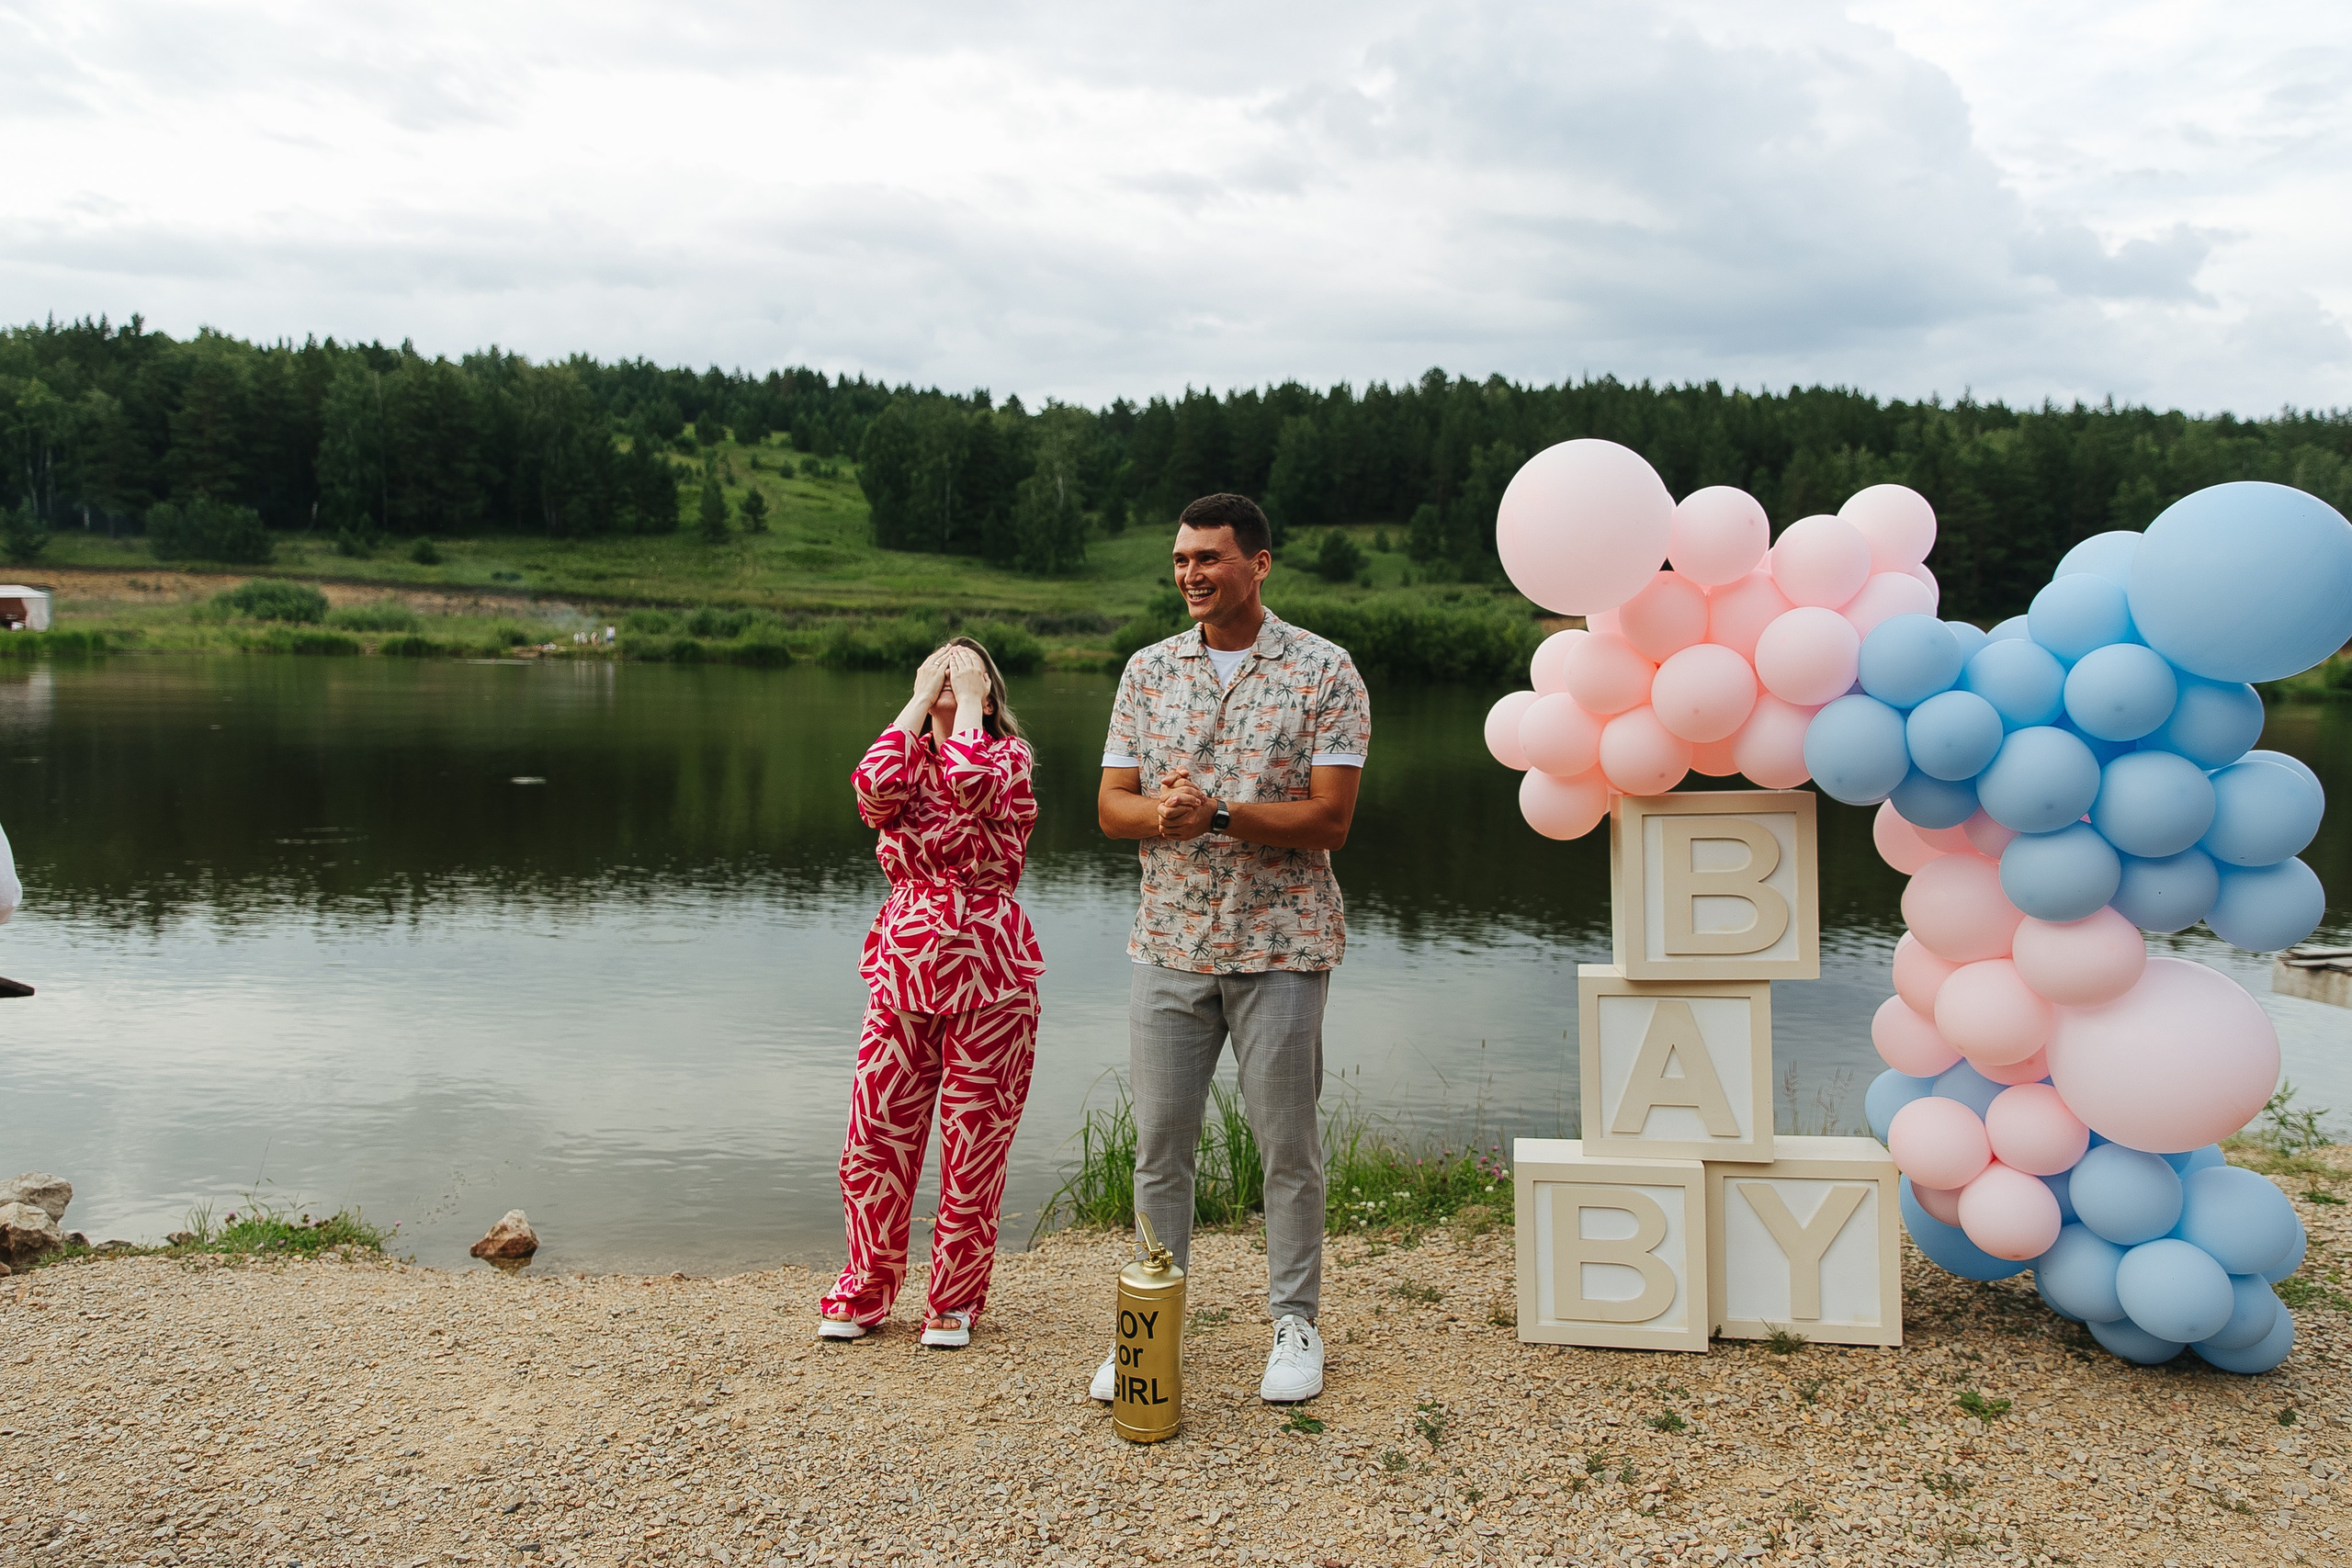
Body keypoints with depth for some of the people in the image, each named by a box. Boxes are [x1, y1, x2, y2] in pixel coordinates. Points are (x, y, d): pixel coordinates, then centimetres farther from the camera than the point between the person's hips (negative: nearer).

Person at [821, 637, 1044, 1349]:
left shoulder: (1009, 756, 0)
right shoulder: (907, 758, 10)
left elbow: (972, 782, -26)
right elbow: (875, 787, -16)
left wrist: (969, 697, -12)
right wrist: (921, 698, -7)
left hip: (989, 975, -3)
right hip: (905, 968, 3)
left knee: (974, 1147, 4)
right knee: (875, 1139, 4)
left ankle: (956, 1299, 23)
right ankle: (865, 1290, 24)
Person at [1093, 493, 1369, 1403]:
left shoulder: (1322, 671, -4)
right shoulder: (1149, 671, 8)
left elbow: (1330, 819, -11)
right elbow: (1112, 807, 6)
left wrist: (1214, 812, -21)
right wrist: (1161, 814, -17)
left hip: (1281, 948, -3)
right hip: (1168, 943, 3)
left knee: (1288, 1145, 7)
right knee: (1158, 1143, 9)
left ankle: (1295, 1324, 24)